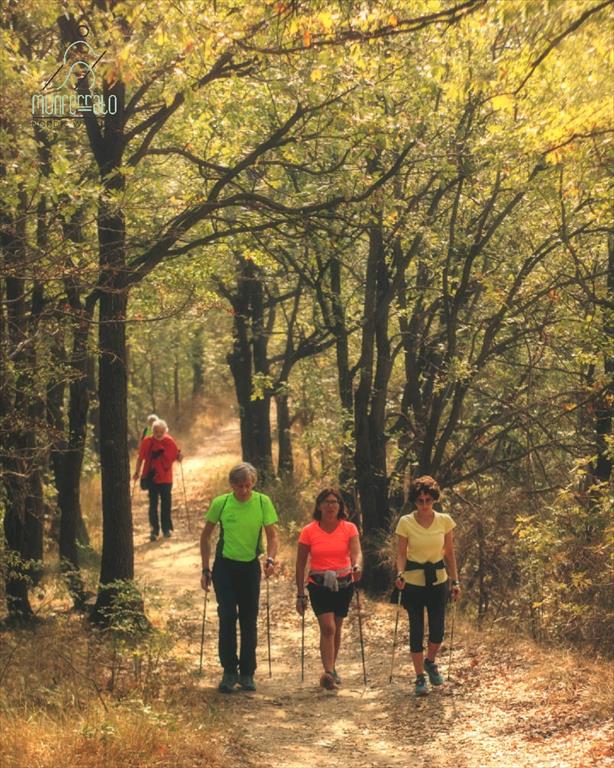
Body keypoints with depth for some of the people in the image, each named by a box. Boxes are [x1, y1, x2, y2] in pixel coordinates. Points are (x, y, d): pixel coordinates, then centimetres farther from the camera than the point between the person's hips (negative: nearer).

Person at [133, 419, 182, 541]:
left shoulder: (169, 441, -3)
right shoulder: (147, 441, -5)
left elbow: (177, 456, 5)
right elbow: (140, 458, 3)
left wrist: (179, 457, -17)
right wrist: (137, 472, -1)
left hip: (165, 478, 1)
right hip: (152, 478, -1)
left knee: (166, 504, 7)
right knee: (153, 504, -1)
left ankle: (166, 529, 19)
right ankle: (154, 530, 2)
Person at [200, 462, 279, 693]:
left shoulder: (263, 502, -7)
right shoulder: (220, 503, -7)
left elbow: (272, 535, -5)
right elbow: (206, 536, 3)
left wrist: (270, 559, -24)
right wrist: (205, 569, 1)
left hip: (250, 566, 1)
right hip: (225, 566, -1)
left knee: (249, 621, 5)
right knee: (227, 617, -9)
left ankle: (247, 674, 17)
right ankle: (229, 671, 1)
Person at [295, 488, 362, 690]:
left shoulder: (349, 528, -2)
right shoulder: (309, 531, -4)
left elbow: (356, 552, -16)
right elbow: (300, 564, 1)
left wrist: (357, 567, -39)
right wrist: (300, 594, 0)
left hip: (343, 584, 2)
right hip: (319, 584, -2)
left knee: (336, 628, 12)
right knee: (328, 627, -17)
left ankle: (331, 669, 28)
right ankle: (328, 673, -22)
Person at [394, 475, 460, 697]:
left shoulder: (445, 521, -2)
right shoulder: (405, 523, -8)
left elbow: (449, 554, 5)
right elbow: (401, 554, -5)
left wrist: (456, 581, 2)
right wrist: (400, 574, -23)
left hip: (438, 580, 2)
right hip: (413, 581, -2)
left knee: (437, 630, 3)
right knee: (417, 630, 0)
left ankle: (430, 662, 33)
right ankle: (420, 678, 10)